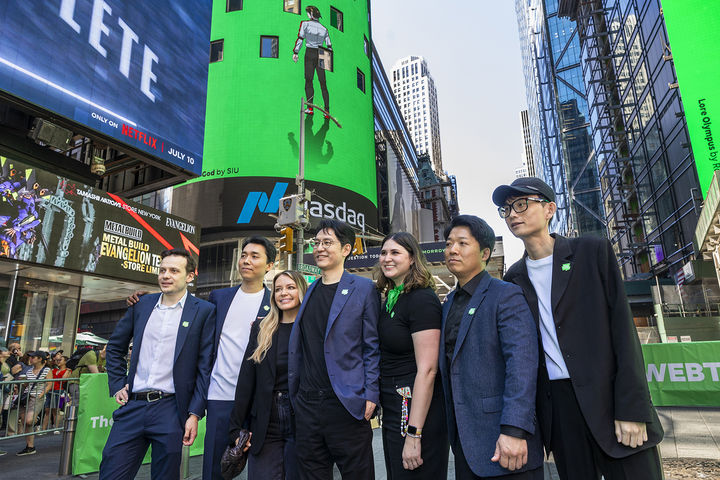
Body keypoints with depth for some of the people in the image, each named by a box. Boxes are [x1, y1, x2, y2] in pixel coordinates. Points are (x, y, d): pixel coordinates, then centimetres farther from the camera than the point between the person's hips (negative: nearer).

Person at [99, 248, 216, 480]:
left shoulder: (204, 311, -5)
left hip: (170, 411, -3)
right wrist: (117, 385, 10)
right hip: (132, 406, 4)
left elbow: (206, 366, -6)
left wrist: (195, 414, -10)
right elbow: (115, 347, 21)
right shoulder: (142, 304, 9)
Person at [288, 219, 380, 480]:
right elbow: (298, 348, 16)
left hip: (346, 404, -5)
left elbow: (372, 347, -6)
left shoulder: (363, 289, -4)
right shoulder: (309, 291, 13)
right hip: (307, 404, 6)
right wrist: (294, 394, 12)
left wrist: (371, 394, -13)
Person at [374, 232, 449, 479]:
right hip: (392, 412, 9)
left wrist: (413, 434, -22)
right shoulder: (391, 299, 10)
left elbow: (427, 370, -22)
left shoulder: (422, 299, -17)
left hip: (417, 412, -9)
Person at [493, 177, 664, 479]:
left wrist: (632, 409, -12)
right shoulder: (514, 278, 8)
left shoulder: (593, 251, -1)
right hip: (557, 406, 3)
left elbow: (623, 327, -6)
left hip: (609, 398, -2)